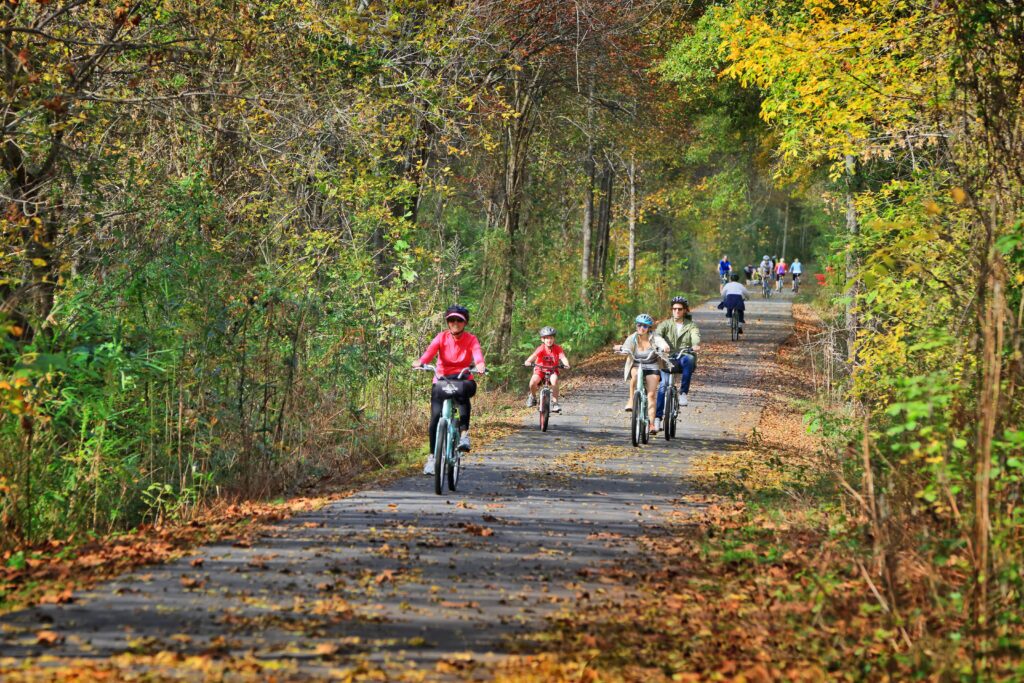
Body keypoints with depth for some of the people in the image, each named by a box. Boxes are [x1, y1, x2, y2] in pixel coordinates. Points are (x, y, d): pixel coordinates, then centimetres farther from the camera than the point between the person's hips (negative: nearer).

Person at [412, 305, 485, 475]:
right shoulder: (442, 337, 0)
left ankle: (464, 432, -34)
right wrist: (420, 362, -41)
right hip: (442, 379, 1)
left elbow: (477, 353, -22)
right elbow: (430, 351, -19)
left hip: (463, 379, -1)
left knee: (463, 390, -38)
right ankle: (432, 456, -1)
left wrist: (480, 365, -46)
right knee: (435, 416, -13)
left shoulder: (471, 340, -2)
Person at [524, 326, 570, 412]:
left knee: (554, 380, -32)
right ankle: (533, 396, 6)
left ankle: (555, 403, -20)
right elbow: (533, 356, -34)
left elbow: (563, 357, -26)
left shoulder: (557, 348, -13)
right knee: (533, 382, -28)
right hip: (540, 369, -1)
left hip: (552, 370, 1)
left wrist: (566, 364, -48)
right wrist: (528, 362, -54)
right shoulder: (541, 349, -17)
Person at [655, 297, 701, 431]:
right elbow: (657, 333, -10)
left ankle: (683, 392, -27)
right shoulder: (666, 324, 9)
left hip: (684, 359, -1)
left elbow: (696, 336, -12)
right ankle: (657, 417, -16)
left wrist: (696, 345, -36)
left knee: (689, 359, -36)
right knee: (663, 384, -20)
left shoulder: (691, 325, 9)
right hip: (668, 359, 1)